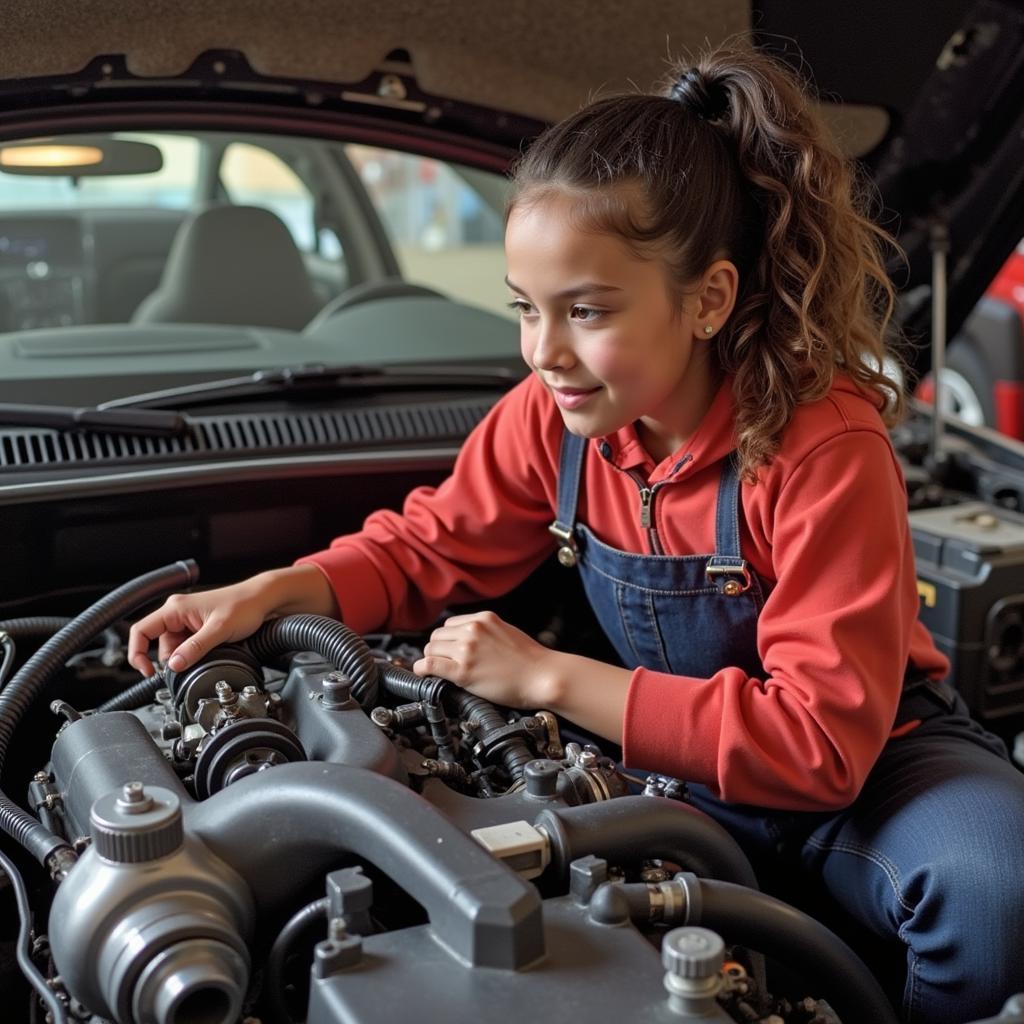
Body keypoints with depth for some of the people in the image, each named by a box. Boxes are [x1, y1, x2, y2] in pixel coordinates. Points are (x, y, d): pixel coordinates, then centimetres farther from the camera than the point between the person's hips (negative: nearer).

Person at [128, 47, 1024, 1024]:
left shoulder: (825, 448, -28)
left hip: (870, 754, -4)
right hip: (680, 757, 5)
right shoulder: (556, 412, -11)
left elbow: (821, 734, -31)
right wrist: (270, 594, -16)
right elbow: (430, 548, 3)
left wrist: (550, 678, -32)